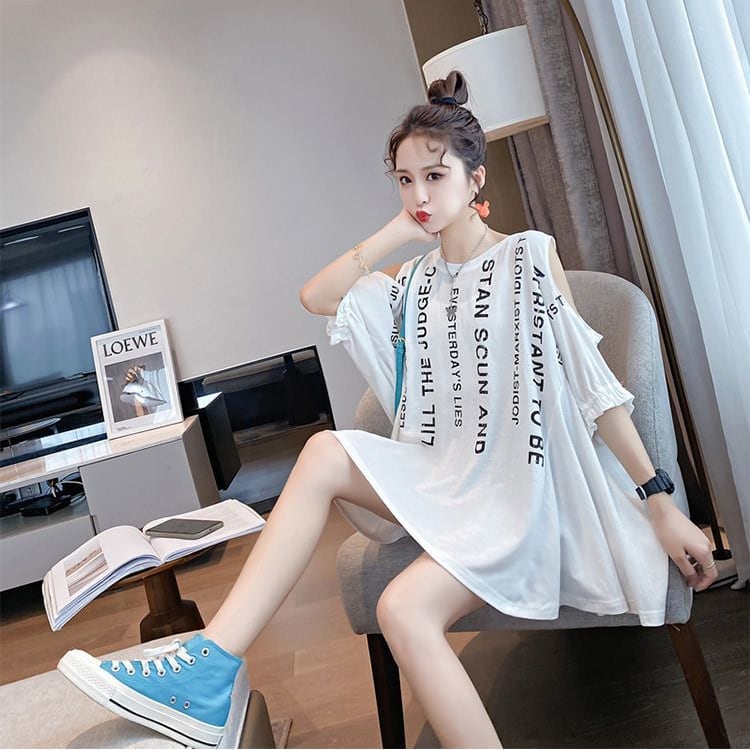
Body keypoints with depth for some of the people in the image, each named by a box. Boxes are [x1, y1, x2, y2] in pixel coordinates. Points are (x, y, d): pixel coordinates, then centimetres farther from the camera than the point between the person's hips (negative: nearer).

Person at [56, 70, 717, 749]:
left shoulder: (530, 255, 0)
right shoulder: (414, 281, 15)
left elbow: (593, 384, -5)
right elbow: (316, 296, 2)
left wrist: (664, 504, -8)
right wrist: (399, 231, 2)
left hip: (519, 489, -5)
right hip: (446, 477, 5)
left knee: (405, 606, -29)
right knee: (326, 451, -20)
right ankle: (211, 667, -22)